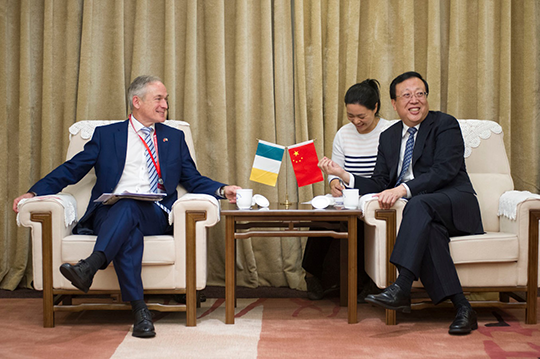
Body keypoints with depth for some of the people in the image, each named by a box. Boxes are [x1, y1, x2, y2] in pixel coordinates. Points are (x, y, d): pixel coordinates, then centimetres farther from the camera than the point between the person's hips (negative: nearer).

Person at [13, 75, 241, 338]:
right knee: (129, 232, -37)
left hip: (154, 215, 0)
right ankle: (139, 310, -41)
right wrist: (34, 192, 1)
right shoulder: (106, 134, 19)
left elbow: (193, 180, 21)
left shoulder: (174, 137, 24)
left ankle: (90, 266, -53)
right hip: (109, 214, 0)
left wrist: (222, 190, 1)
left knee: (128, 206, -35)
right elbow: (72, 169, 15)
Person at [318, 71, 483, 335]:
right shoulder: (388, 137, 18)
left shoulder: (446, 125, 1)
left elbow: (444, 172, -15)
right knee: (427, 230, -34)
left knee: (419, 204, -36)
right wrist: (343, 175, -2)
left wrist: (403, 189, -28)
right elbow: (379, 184, 12)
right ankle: (461, 308, -33)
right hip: (422, 214, 3)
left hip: (455, 205, -3)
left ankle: (402, 288, -45)